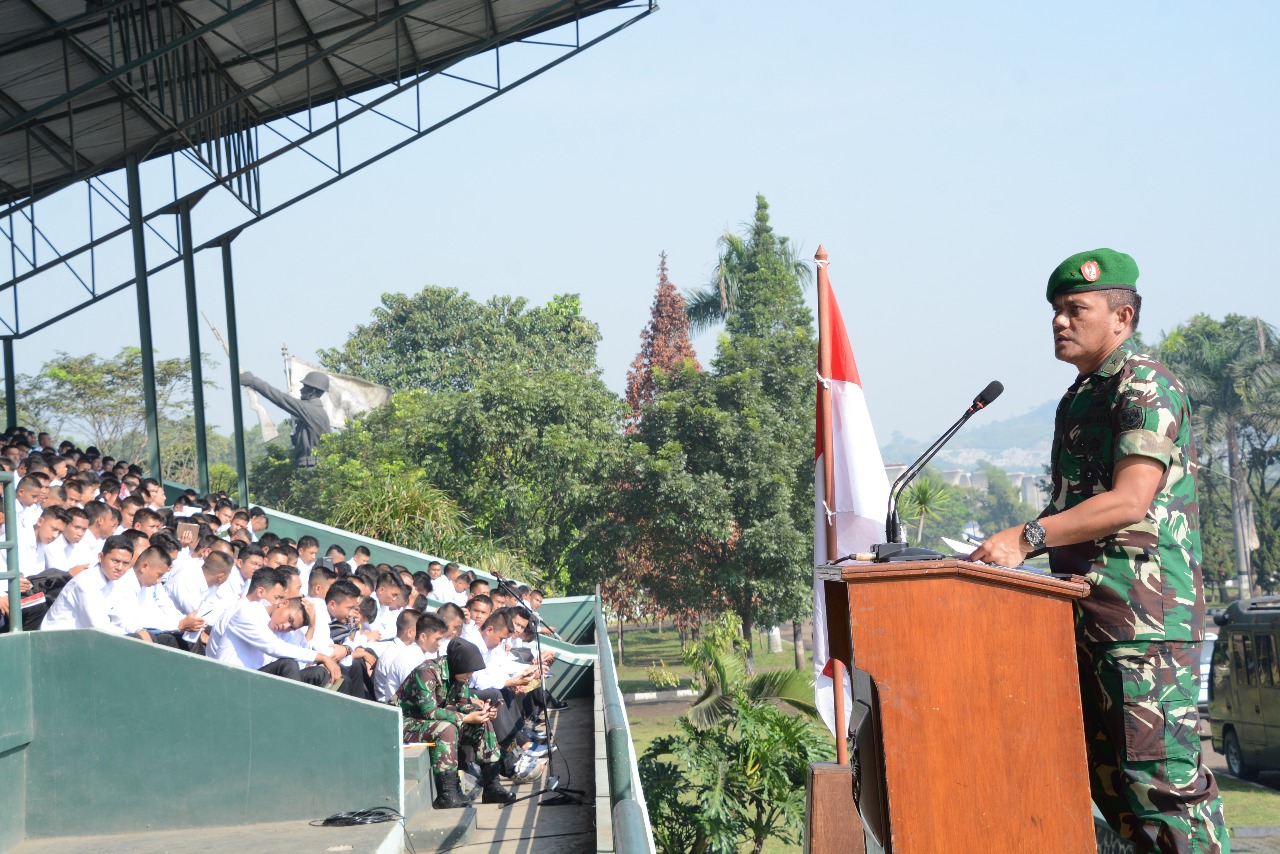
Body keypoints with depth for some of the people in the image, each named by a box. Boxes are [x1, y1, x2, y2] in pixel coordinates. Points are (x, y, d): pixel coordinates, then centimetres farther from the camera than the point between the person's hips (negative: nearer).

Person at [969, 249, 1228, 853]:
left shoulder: (1146, 386, -9)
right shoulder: (1080, 397, 20)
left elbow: (1130, 501, -21)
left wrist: (1028, 538, -24)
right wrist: (1009, 549, 12)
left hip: (1143, 614, -10)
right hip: (1087, 612, 10)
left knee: (1159, 774, -13)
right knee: (1107, 777, 10)